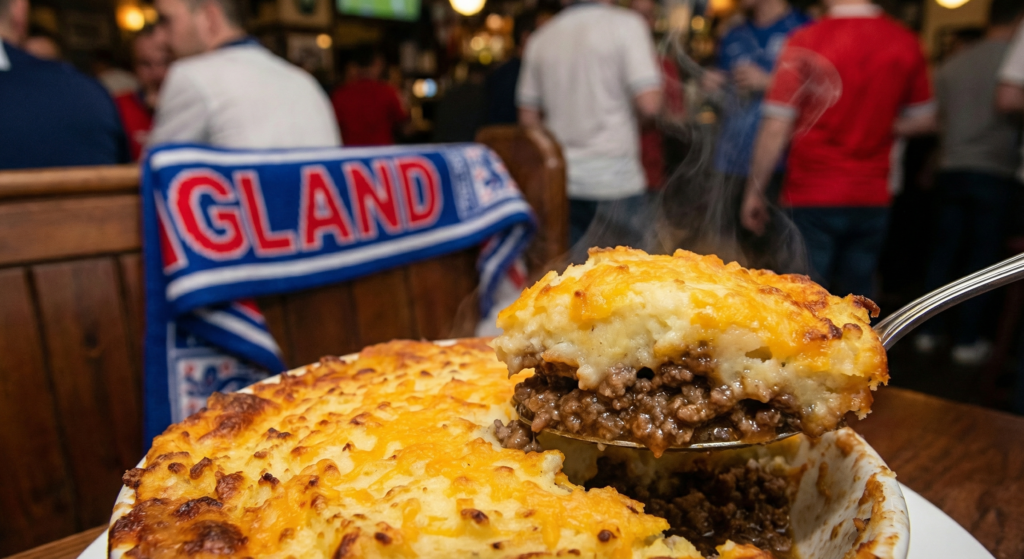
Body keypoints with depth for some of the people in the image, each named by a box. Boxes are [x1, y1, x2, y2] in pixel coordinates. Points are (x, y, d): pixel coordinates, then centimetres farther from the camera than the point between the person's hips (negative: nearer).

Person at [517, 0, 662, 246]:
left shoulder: (540, 38, 9)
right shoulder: (626, 23, -4)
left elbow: (528, 119, 11)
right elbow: (649, 104, -13)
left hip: (560, 182, 5)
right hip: (615, 181, -4)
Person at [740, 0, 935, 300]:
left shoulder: (806, 41, -11)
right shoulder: (906, 42, 2)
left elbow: (777, 128, -12)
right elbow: (923, 119, 13)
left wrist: (754, 192, -4)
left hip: (811, 199, -4)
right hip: (872, 198, 4)